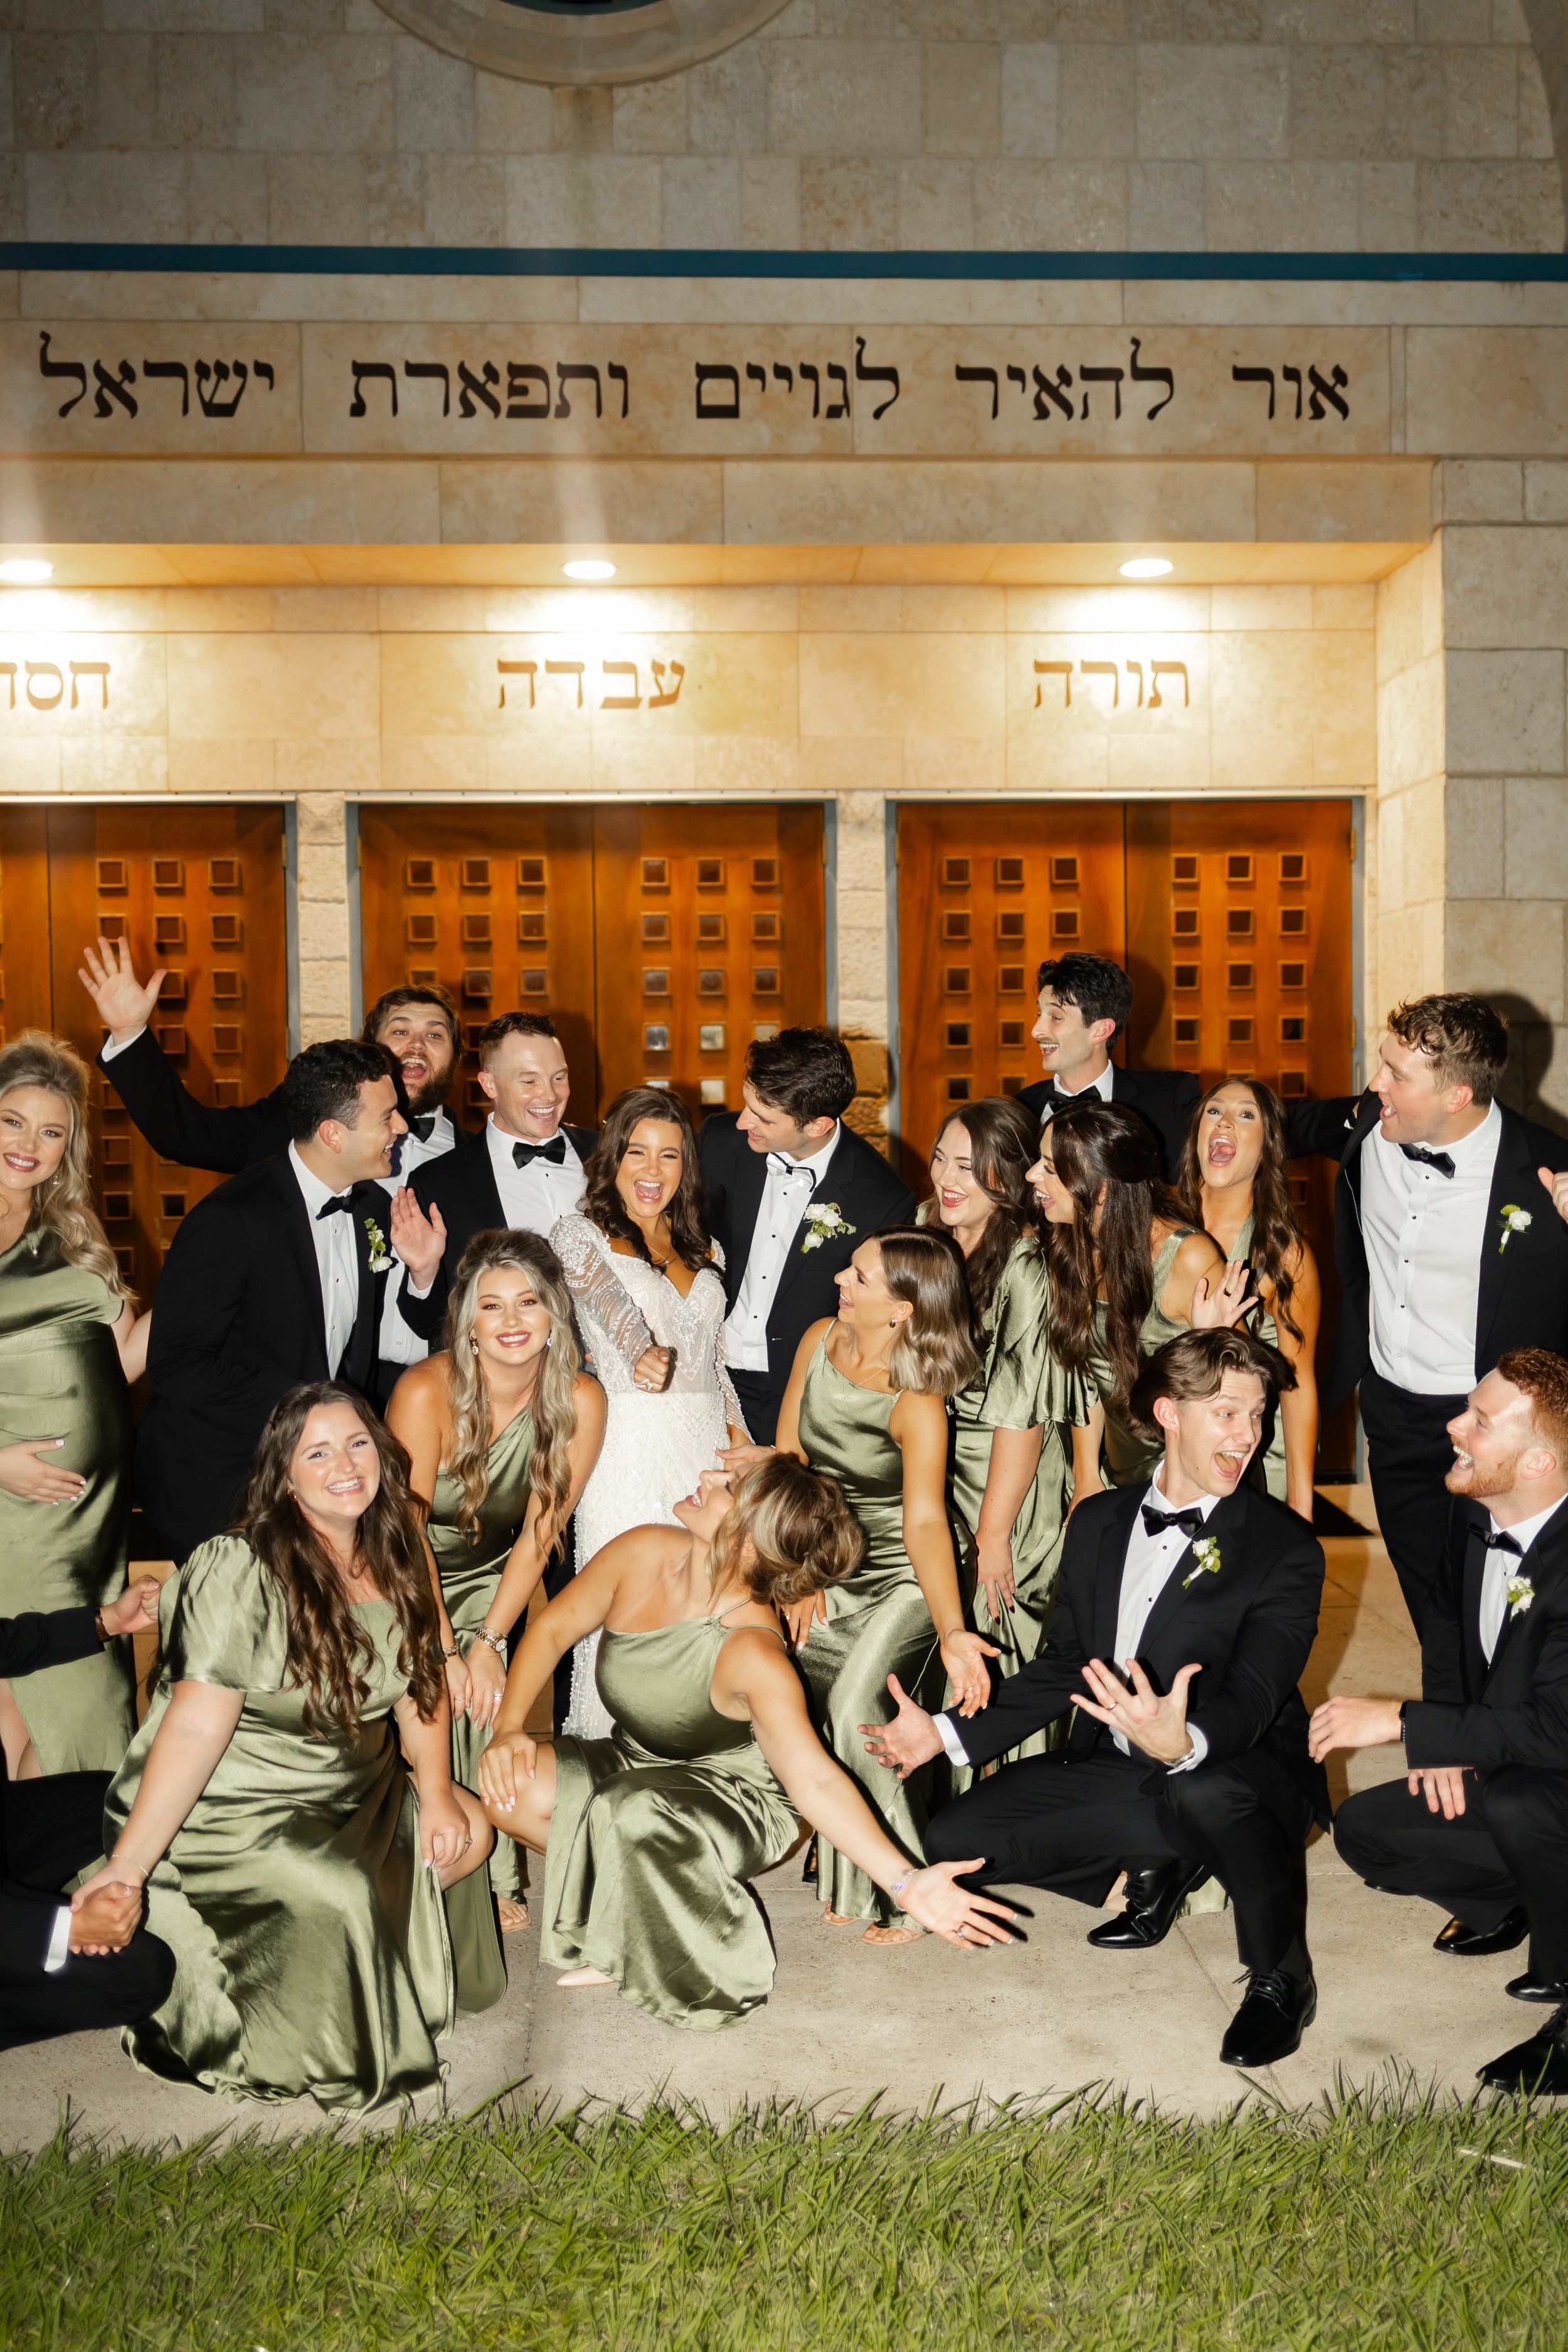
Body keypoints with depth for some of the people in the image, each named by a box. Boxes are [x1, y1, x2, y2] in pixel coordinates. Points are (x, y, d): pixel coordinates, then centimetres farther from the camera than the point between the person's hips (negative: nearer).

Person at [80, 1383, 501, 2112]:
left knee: (467, 1833, -3)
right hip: (227, 1808, -8)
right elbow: (196, 1726, -28)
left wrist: (436, 1793, -6)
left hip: (354, 1796, 8)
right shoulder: (239, 1573, -24)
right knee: (339, 1892, -28)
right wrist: (128, 1865, -32)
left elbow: (419, 1680, 6)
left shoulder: (391, 1558, -1)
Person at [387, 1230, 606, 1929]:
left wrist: (488, 1642, -12)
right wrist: (442, 1651, -20)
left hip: (484, 1576, 2)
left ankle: (496, 1881, 4)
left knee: (488, 1706, -11)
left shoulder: (579, 1402, -19)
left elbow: (537, 1537, -10)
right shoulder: (426, 1391, -28)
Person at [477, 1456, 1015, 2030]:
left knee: (632, 1812, -37)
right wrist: (508, 1728, -14)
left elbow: (814, 1779, -32)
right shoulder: (645, 1553, -16)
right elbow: (552, 1629, -1)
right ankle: (637, 1906, 4)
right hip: (637, 1769, 6)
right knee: (513, 1785, -20)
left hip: (735, 1801, -5)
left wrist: (905, 1883, -43)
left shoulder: (752, 1654, -30)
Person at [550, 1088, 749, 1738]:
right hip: (630, 1447, -5)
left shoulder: (704, 1251, 19)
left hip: (707, 1446, 5)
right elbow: (609, 1299, -19)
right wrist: (642, 1350, -37)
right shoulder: (580, 1235, 3)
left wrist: (737, 1432, 7)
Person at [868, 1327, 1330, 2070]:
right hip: (1114, 1767, 6)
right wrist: (949, 1733, 5)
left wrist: (1183, 1743, -46)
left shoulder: (1285, 1549, -11)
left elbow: (1250, 1698, -23)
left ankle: (1282, 1978, -12)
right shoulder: (1098, 1521, 6)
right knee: (954, 1841, -6)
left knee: (1207, 1792, -42)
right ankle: (1157, 1865, 12)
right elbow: (1064, 1666, 13)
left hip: (1235, 1775, -6)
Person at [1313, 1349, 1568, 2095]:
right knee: (1364, 1830, 0)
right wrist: (1443, 1738, -2)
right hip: (1496, 1773, 8)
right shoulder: (1474, 1509, -8)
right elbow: (1445, 1615, 13)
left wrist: (1403, 1723, -28)